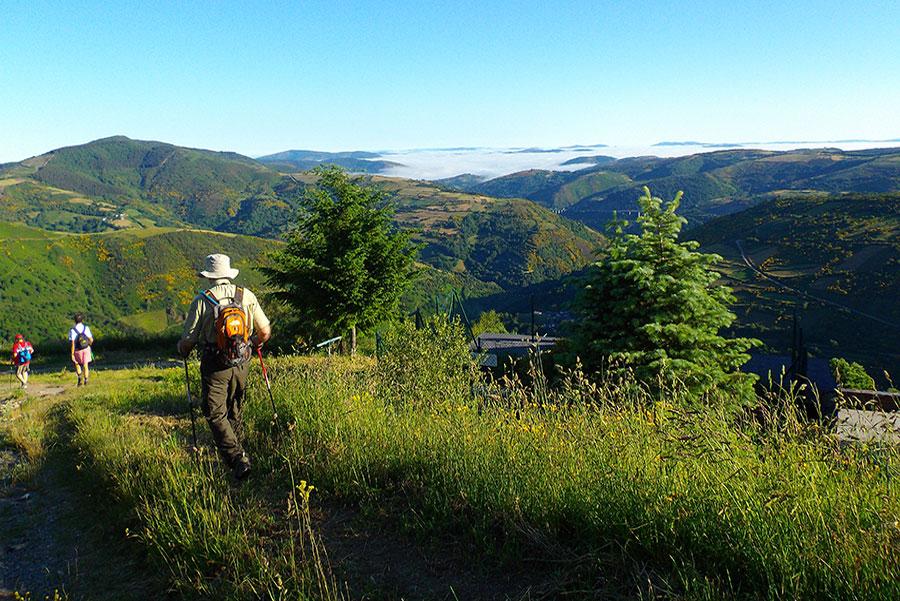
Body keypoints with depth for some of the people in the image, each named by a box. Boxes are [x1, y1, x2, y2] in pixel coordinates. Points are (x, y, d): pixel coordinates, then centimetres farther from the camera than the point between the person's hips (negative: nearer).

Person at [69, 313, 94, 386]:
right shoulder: (86, 328, -9)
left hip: (78, 350, -2)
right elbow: (91, 340, -5)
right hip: (86, 348, 2)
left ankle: (80, 377, 5)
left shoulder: (72, 330, -16)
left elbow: (72, 343, -18)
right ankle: (86, 381, 8)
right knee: (85, 365, 10)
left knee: (77, 363, 22)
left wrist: (72, 354, -13)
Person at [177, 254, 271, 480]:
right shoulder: (247, 296, -1)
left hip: (214, 368, -4)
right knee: (235, 411, 21)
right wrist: (255, 344, 26)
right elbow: (265, 331, 3)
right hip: (241, 365, 4)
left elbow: (188, 340, -8)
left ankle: (237, 459, -13)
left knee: (215, 414, 1)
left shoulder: (202, 301, -11)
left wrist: (182, 350, 16)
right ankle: (236, 449, 34)